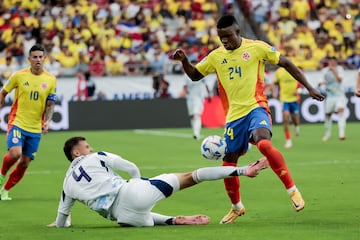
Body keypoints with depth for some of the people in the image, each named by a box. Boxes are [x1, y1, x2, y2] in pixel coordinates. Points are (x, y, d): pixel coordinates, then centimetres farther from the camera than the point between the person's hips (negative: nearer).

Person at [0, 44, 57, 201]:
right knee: (15, 153, -25)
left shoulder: (51, 80, 1)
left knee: (24, 164, 4)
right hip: (17, 122, -3)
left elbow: (50, 104, 4)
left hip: (35, 128, 3)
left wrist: (47, 121, -13)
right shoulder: (19, 75, -4)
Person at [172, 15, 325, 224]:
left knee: (264, 143, -33)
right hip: (233, 114, 5)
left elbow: (285, 63, 4)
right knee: (228, 163, 6)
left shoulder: (257, 48, -3)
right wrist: (184, 60, -3)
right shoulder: (216, 56, 8)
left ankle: (292, 190, -24)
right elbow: (195, 75, 19)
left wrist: (309, 88, 4)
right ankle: (237, 207, 31)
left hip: (256, 107, -5)